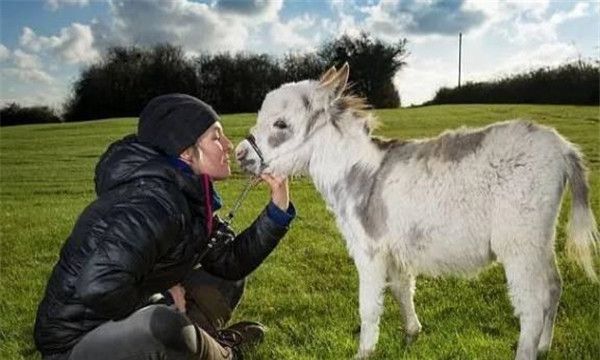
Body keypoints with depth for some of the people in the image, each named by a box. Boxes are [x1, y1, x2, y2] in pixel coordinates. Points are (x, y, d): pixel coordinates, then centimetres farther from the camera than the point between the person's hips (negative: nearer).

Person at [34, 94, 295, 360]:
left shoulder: (191, 196, -2)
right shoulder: (154, 202, -30)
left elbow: (233, 262, 3)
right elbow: (98, 290, -39)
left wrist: (279, 206, -6)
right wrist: (163, 301, -21)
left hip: (128, 322, 8)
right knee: (164, 326, -36)